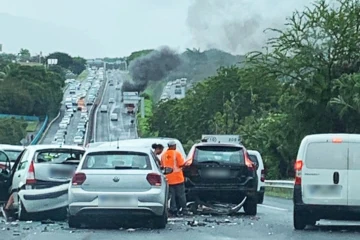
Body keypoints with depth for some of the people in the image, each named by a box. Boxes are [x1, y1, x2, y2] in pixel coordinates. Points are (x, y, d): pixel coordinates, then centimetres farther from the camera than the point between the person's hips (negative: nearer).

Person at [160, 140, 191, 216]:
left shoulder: (164, 155, 7)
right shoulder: (177, 153, -10)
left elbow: (162, 166, 10)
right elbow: (181, 164, -12)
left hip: (169, 179, 4)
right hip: (178, 178, -4)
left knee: (172, 195, 8)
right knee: (181, 195, 3)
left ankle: (173, 210, 5)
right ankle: (183, 210, 4)